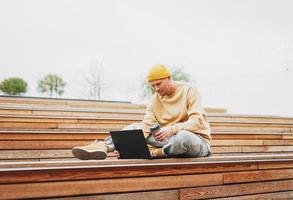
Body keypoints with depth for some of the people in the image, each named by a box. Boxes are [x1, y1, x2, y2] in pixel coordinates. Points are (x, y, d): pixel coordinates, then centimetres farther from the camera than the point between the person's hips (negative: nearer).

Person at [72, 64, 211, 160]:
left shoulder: (189, 90, -7)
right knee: (136, 128, -7)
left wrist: (172, 129, -31)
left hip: (198, 140, -5)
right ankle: (103, 147, -27)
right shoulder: (155, 98, 7)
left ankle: (153, 153, -20)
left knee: (183, 136, -42)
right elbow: (146, 124, -6)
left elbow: (198, 120, -17)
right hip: (173, 138, 5)